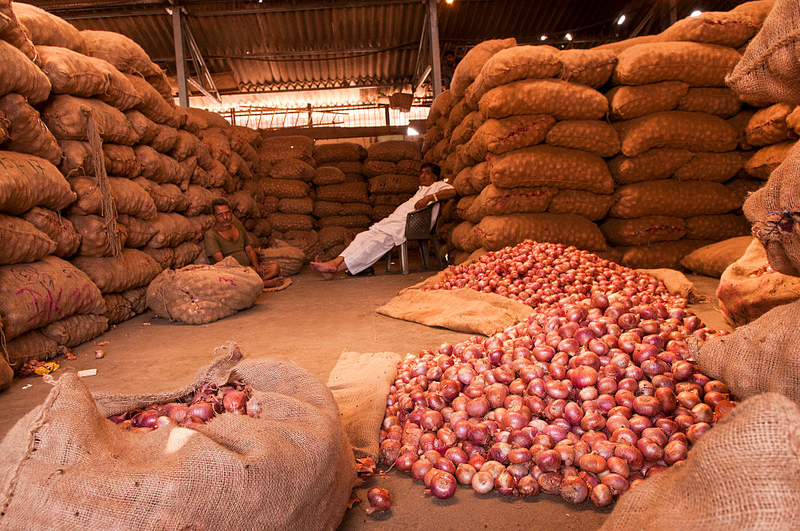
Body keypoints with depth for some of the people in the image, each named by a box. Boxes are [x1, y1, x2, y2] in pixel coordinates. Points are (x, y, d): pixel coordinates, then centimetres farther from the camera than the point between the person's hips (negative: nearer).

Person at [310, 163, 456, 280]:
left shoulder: (438, 186, 14)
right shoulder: (421, 190, 39)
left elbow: (452, 192, -8)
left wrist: (429, 197, -15)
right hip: (396, 218, 9)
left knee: (381, 240, -27)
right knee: (365, 236, -11)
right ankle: (336, 262, -26)